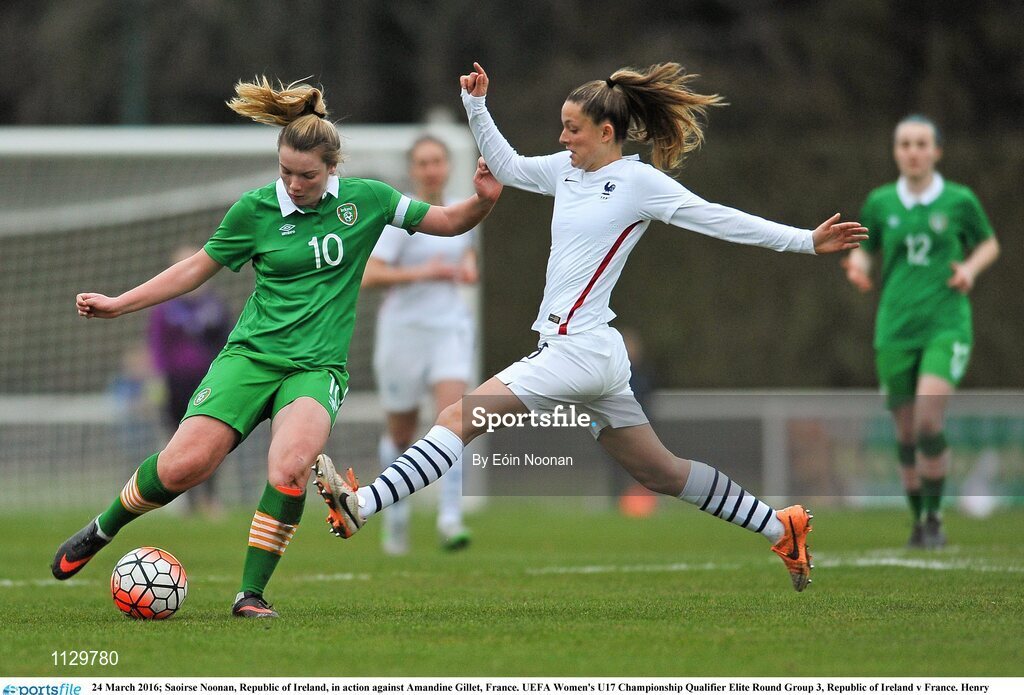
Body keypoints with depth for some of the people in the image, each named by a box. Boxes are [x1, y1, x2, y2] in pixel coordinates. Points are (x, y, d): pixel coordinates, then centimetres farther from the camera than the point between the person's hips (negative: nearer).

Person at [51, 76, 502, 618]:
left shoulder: (365, 199, 1)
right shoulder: (256, 209, -1)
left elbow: (448, 222, 11)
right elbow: (199, 268, 12)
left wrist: (483, 200, -11)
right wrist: (119, 304, 8)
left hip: (317, 366, 0)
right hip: (251, 353, 0)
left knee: (290, 466, -30)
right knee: (183, 464, -18)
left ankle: (251, 594, -17)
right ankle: (101, 530, 10)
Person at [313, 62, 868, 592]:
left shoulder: (638, 182, -8)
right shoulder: (567, 169, 14)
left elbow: (718, 219, -6)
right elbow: (508, 167, 29)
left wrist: (806, 241, -9)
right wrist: (476, 107, 19)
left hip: (582, 349, -9)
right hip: (580, 354, 9)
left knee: (459, 420, -15)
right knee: (662, 474, 16)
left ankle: (363, 504, -21)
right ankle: (781, 527, 23)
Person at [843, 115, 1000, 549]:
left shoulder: (959, 201, 1)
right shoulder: (880, 203, 5)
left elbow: (989, 243, 16)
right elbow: (863, 250, 18)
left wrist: (972, 267, -4)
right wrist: (857, 267, -5)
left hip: (947, 325, -2)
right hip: (895, 329, 2)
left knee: (929, 419, -19)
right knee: (906, 432, 3)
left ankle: (934, 516, -5)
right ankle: (918, 519, 19)